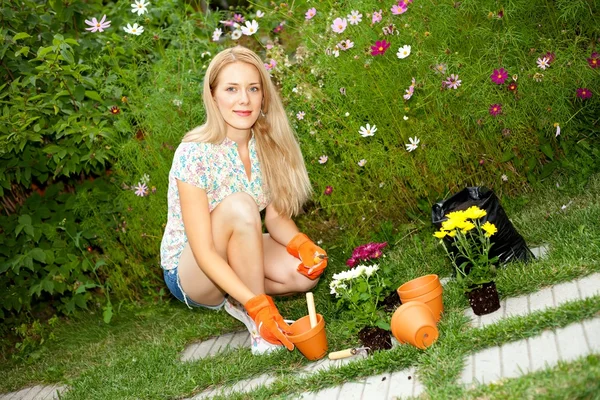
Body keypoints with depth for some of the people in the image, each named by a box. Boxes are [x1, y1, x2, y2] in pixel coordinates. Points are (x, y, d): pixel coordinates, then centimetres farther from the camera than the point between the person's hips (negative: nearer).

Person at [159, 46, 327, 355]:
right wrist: (258, 304, -36)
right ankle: (255, 318, -19)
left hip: (236, 258, 6)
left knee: (308, 269, -21)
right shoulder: (195, 154, -25)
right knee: (240, 206, -33)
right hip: (189, 273, -6)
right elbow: (203, 252, -27)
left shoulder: (267, 145, -7)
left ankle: (237, 301, 4)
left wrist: (301, 243, -24)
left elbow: (276, 217, -1)